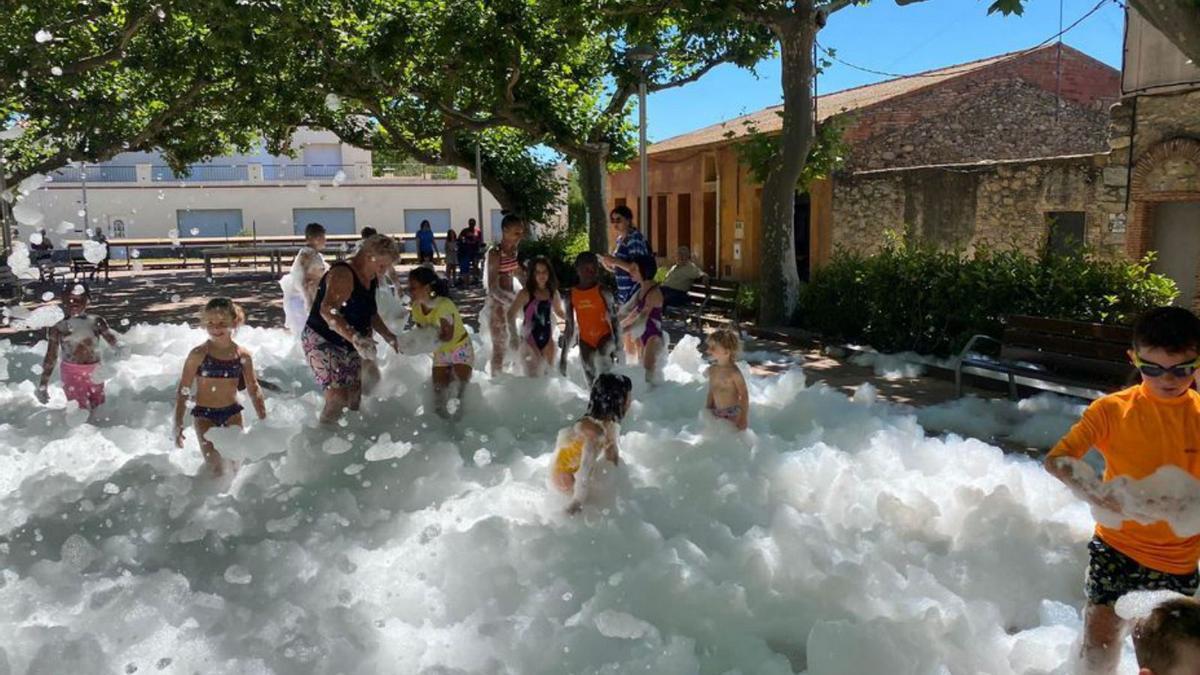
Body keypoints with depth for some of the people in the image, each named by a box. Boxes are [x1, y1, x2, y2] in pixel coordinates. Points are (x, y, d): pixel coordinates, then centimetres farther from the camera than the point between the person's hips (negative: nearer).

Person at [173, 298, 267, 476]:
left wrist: (263, 419, 6)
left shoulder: (242, 355, -3)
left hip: (232, 413, 3)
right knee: (215, 467, -7)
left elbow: (253, 388, 7)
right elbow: (183, 390, -7)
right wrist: (178, 423, -9)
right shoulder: (198, 355, -11)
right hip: (204, 414, -3)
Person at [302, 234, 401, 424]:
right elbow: (327, 311, -38)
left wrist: (388, 336, 6)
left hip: (348, 346, 9)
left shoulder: (370, 279, 5)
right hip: (322, 342, -9)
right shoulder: (343, 274, -23)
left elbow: (370, 314, 20)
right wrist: (354, 337, -51)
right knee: (337, 396, -18)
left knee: (354, 398, 10)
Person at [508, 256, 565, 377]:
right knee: (533, 374, -7)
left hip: (547, 338, 5)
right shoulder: (526, 294, -11)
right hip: (530, 338, -5)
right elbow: (511, 314, -11)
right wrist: (514, 336, -17)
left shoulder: (553, 293, 3)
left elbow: (559, 312, 21)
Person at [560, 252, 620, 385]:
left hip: (605, 336, -3)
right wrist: (564, 356, 10)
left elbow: (614, 320, -5)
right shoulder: (570, 296, 2)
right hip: (585, 341, 3)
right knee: (592, 383, 4)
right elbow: (569, 327, 10)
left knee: (602, 356, -36)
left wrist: (617, 346, -12)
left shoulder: (602, 292, -8)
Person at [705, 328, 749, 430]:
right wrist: (708, 411, 14)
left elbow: (744, 395, -14)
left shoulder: (733, 372, -17)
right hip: (717, 413, 6)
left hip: (733, 414, -6)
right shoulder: (712, 370, 3)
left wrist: (744, 418, -15)